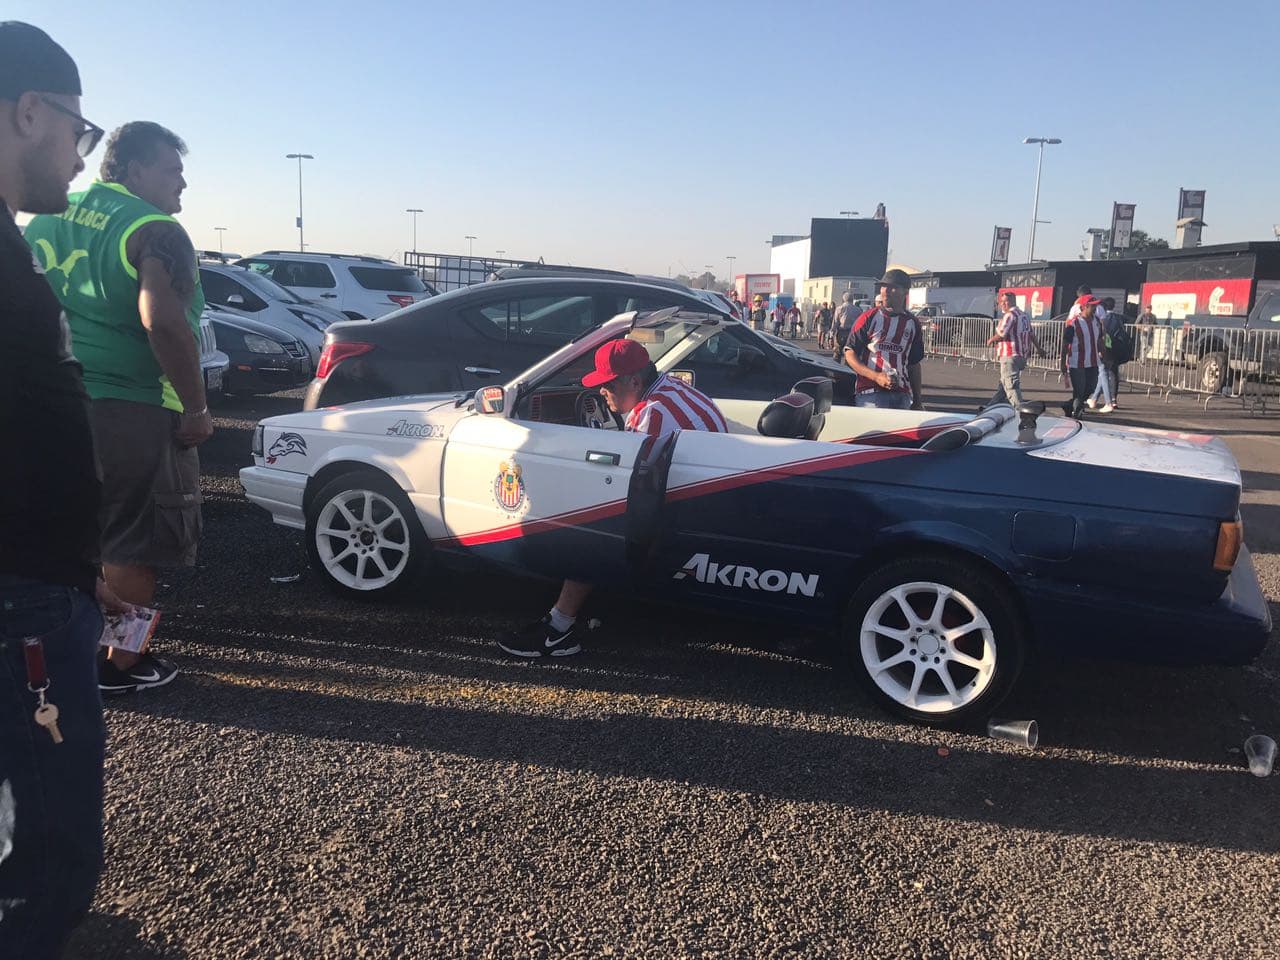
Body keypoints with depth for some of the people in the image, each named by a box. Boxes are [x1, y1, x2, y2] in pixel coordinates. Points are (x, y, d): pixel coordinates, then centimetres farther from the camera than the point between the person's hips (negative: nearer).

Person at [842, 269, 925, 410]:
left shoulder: (912, 324, 14)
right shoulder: (869, 318, 2)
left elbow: (914, 364, 19)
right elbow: (850, 354, -1)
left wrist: (917, 401, 17)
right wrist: (876, 376, -14)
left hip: (902, 396, 4)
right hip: (870, 393, -4)